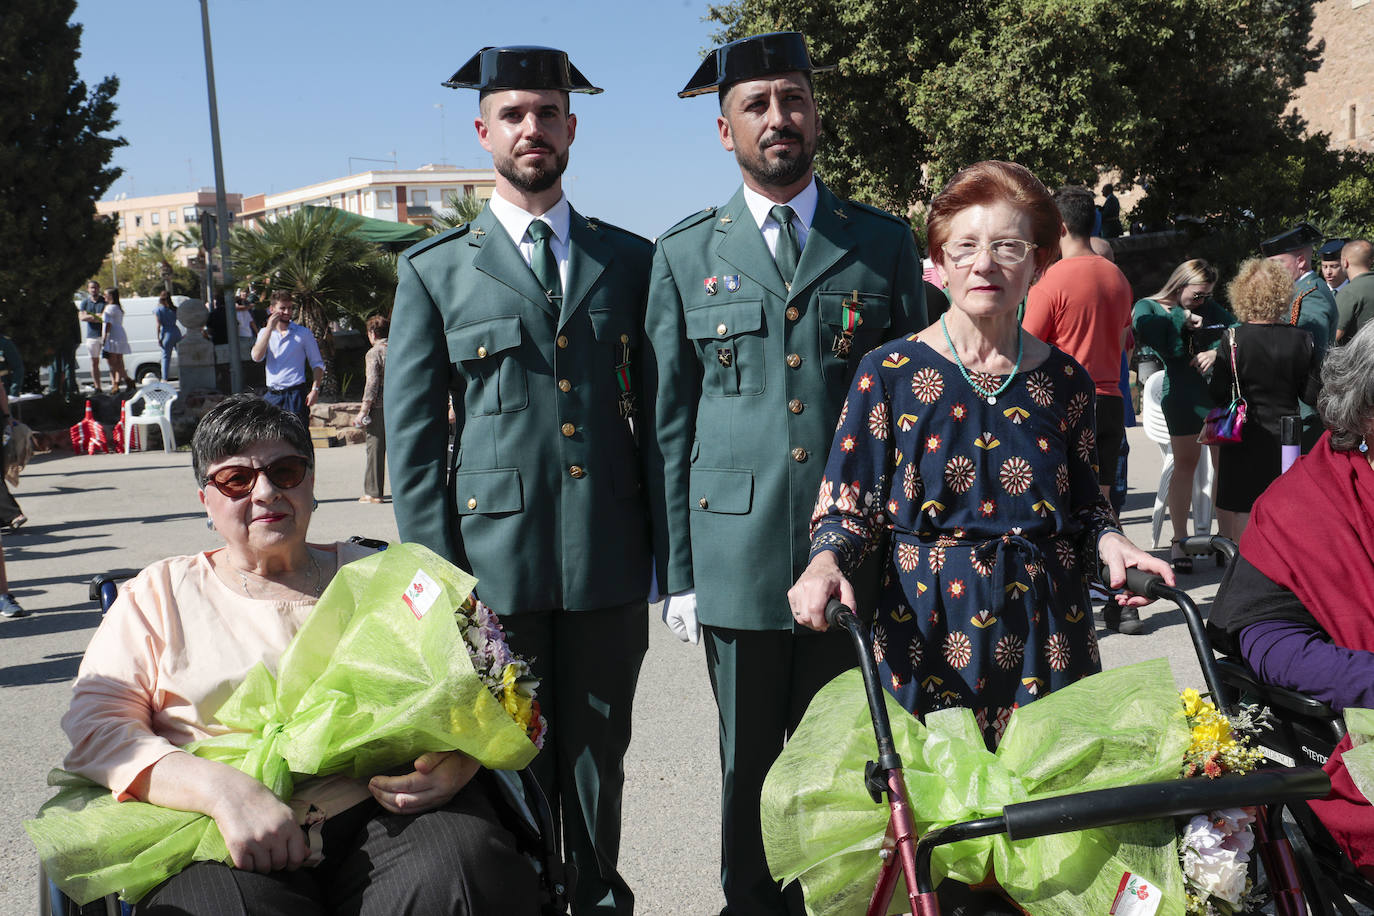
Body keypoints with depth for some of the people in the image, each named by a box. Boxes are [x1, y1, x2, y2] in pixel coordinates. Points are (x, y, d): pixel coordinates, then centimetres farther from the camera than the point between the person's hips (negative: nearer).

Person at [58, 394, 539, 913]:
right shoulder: (160, 594, 17)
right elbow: (94, 724, 3)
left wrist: (458, 757, -9)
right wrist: (223, 790, -15)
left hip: (386, 813, 1)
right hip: (229, 840, 0)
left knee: (467, 867, -31)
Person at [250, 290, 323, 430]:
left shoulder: (303, 333, 3)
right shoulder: (265, 333, 12)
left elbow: (317, 364, 4)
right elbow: (257, 357, -7)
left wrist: (315, 390, -10)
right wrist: (270, 328, -9)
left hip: (296, 394, -3)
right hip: (272, 395, 3)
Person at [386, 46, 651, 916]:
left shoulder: (630, 259, 10)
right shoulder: (434, 270, 5)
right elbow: (412, 435, 3)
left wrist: (664, 540, 5)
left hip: (609, 560, 2)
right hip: (495, 561, -1)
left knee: (599, 759, 13)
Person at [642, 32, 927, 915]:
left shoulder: (885, 241, 8)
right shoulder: (684, 254, 7)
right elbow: (667, 421, 6)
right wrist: (677, 571, 2)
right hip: (738, 554, 0)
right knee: (749, 764, 10)